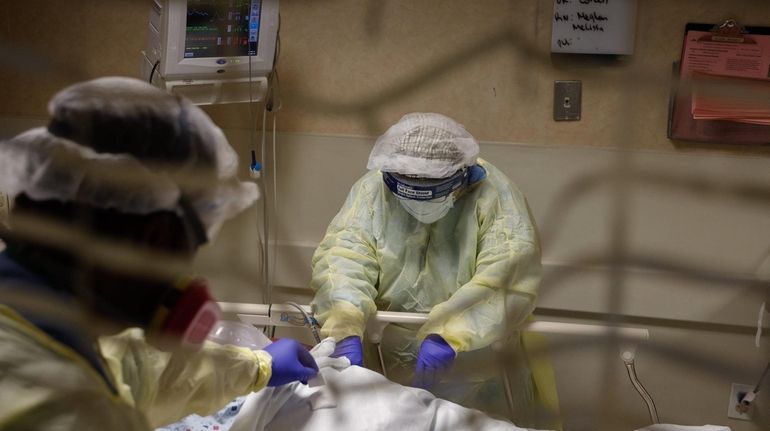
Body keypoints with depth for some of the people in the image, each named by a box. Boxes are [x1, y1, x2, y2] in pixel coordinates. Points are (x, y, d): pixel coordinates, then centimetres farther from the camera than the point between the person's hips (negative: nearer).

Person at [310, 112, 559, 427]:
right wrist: (347, 328, -38)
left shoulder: (494, 195, -15)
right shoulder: (373, 190, -7)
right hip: (392, 365, 2)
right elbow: (342, 256, -20)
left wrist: (450, 334, -41)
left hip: (479, 371, -2)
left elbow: (510, 275, -28)